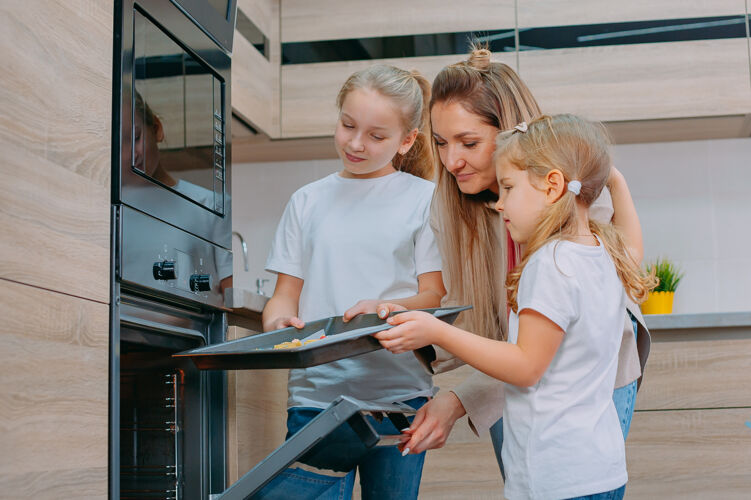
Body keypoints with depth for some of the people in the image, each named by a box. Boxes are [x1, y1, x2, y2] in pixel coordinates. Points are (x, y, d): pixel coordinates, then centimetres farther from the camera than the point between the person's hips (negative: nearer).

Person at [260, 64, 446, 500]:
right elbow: (286, 295, 12)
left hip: (398, 394, -2)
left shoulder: (423, 198, 5)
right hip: (316, 394, 2)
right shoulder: (308, 201, 13)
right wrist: (278, 324, -10)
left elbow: (436, 295, 0)